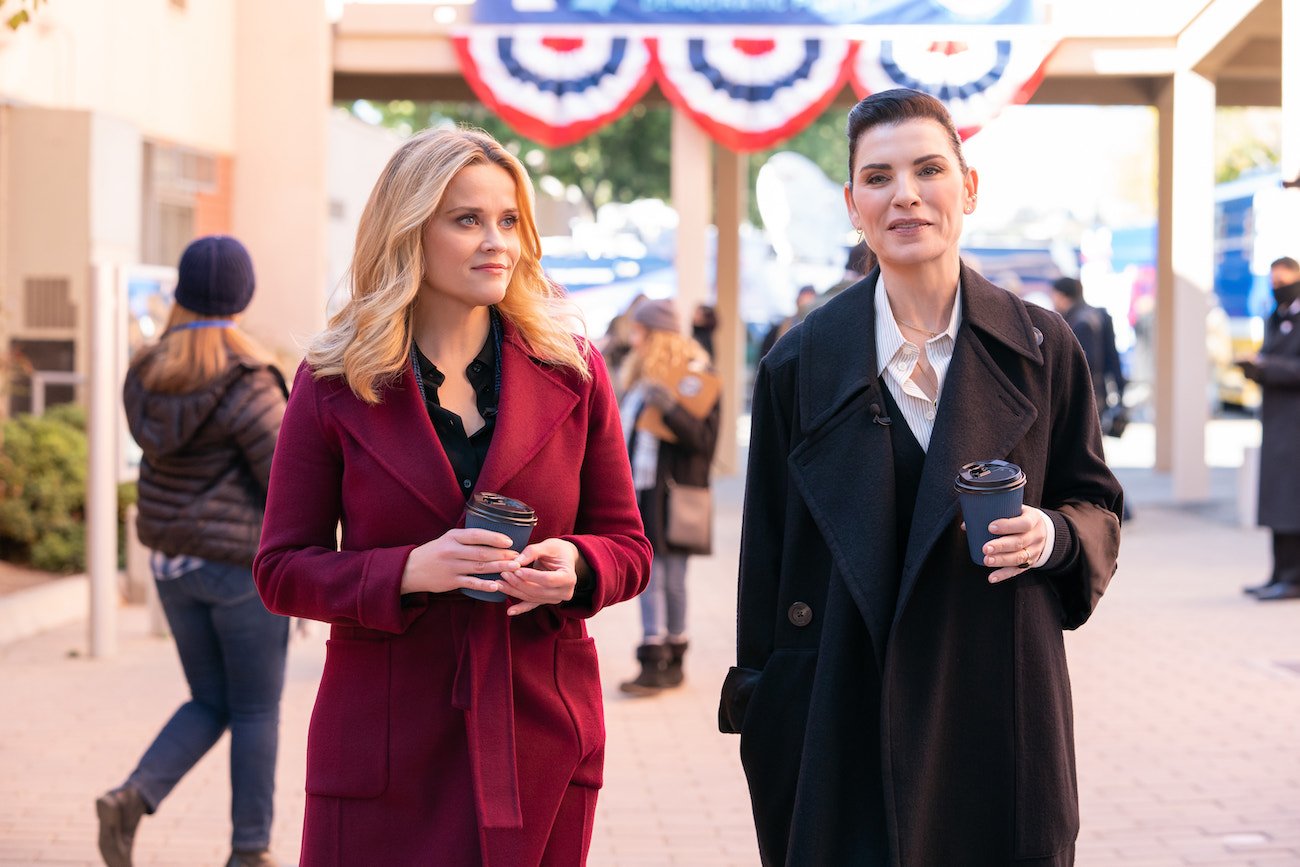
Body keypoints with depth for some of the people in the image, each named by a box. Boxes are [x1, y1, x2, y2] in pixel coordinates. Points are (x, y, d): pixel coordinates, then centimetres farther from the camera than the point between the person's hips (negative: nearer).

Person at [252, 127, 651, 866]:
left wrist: (574, 566, -14)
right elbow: (283, 570, 0)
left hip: (538, 745, 2)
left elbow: (629, 548, 10)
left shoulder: (573, 372, 5)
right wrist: (409, 570, -17)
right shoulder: (336, 385, 1)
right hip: (385, 748, -1)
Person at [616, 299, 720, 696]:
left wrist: (671, 407, -27)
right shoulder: (640, 377, 15)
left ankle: (668, 663, 3)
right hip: (640, 490, 7)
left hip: (671, 493, -7)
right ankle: (655, 660, 11)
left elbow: (704, 438, -16)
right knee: (647, 577, 7)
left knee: (670, 578, -2)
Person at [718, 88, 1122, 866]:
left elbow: (1097, 504, 12)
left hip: (1002, 707, 1)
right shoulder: (802, 363, 2)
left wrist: (1055, 537, -11)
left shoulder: (1041, 347, 3)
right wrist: (763, 714, 4)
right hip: (847, 712, 0)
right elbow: (771, 554, 5)